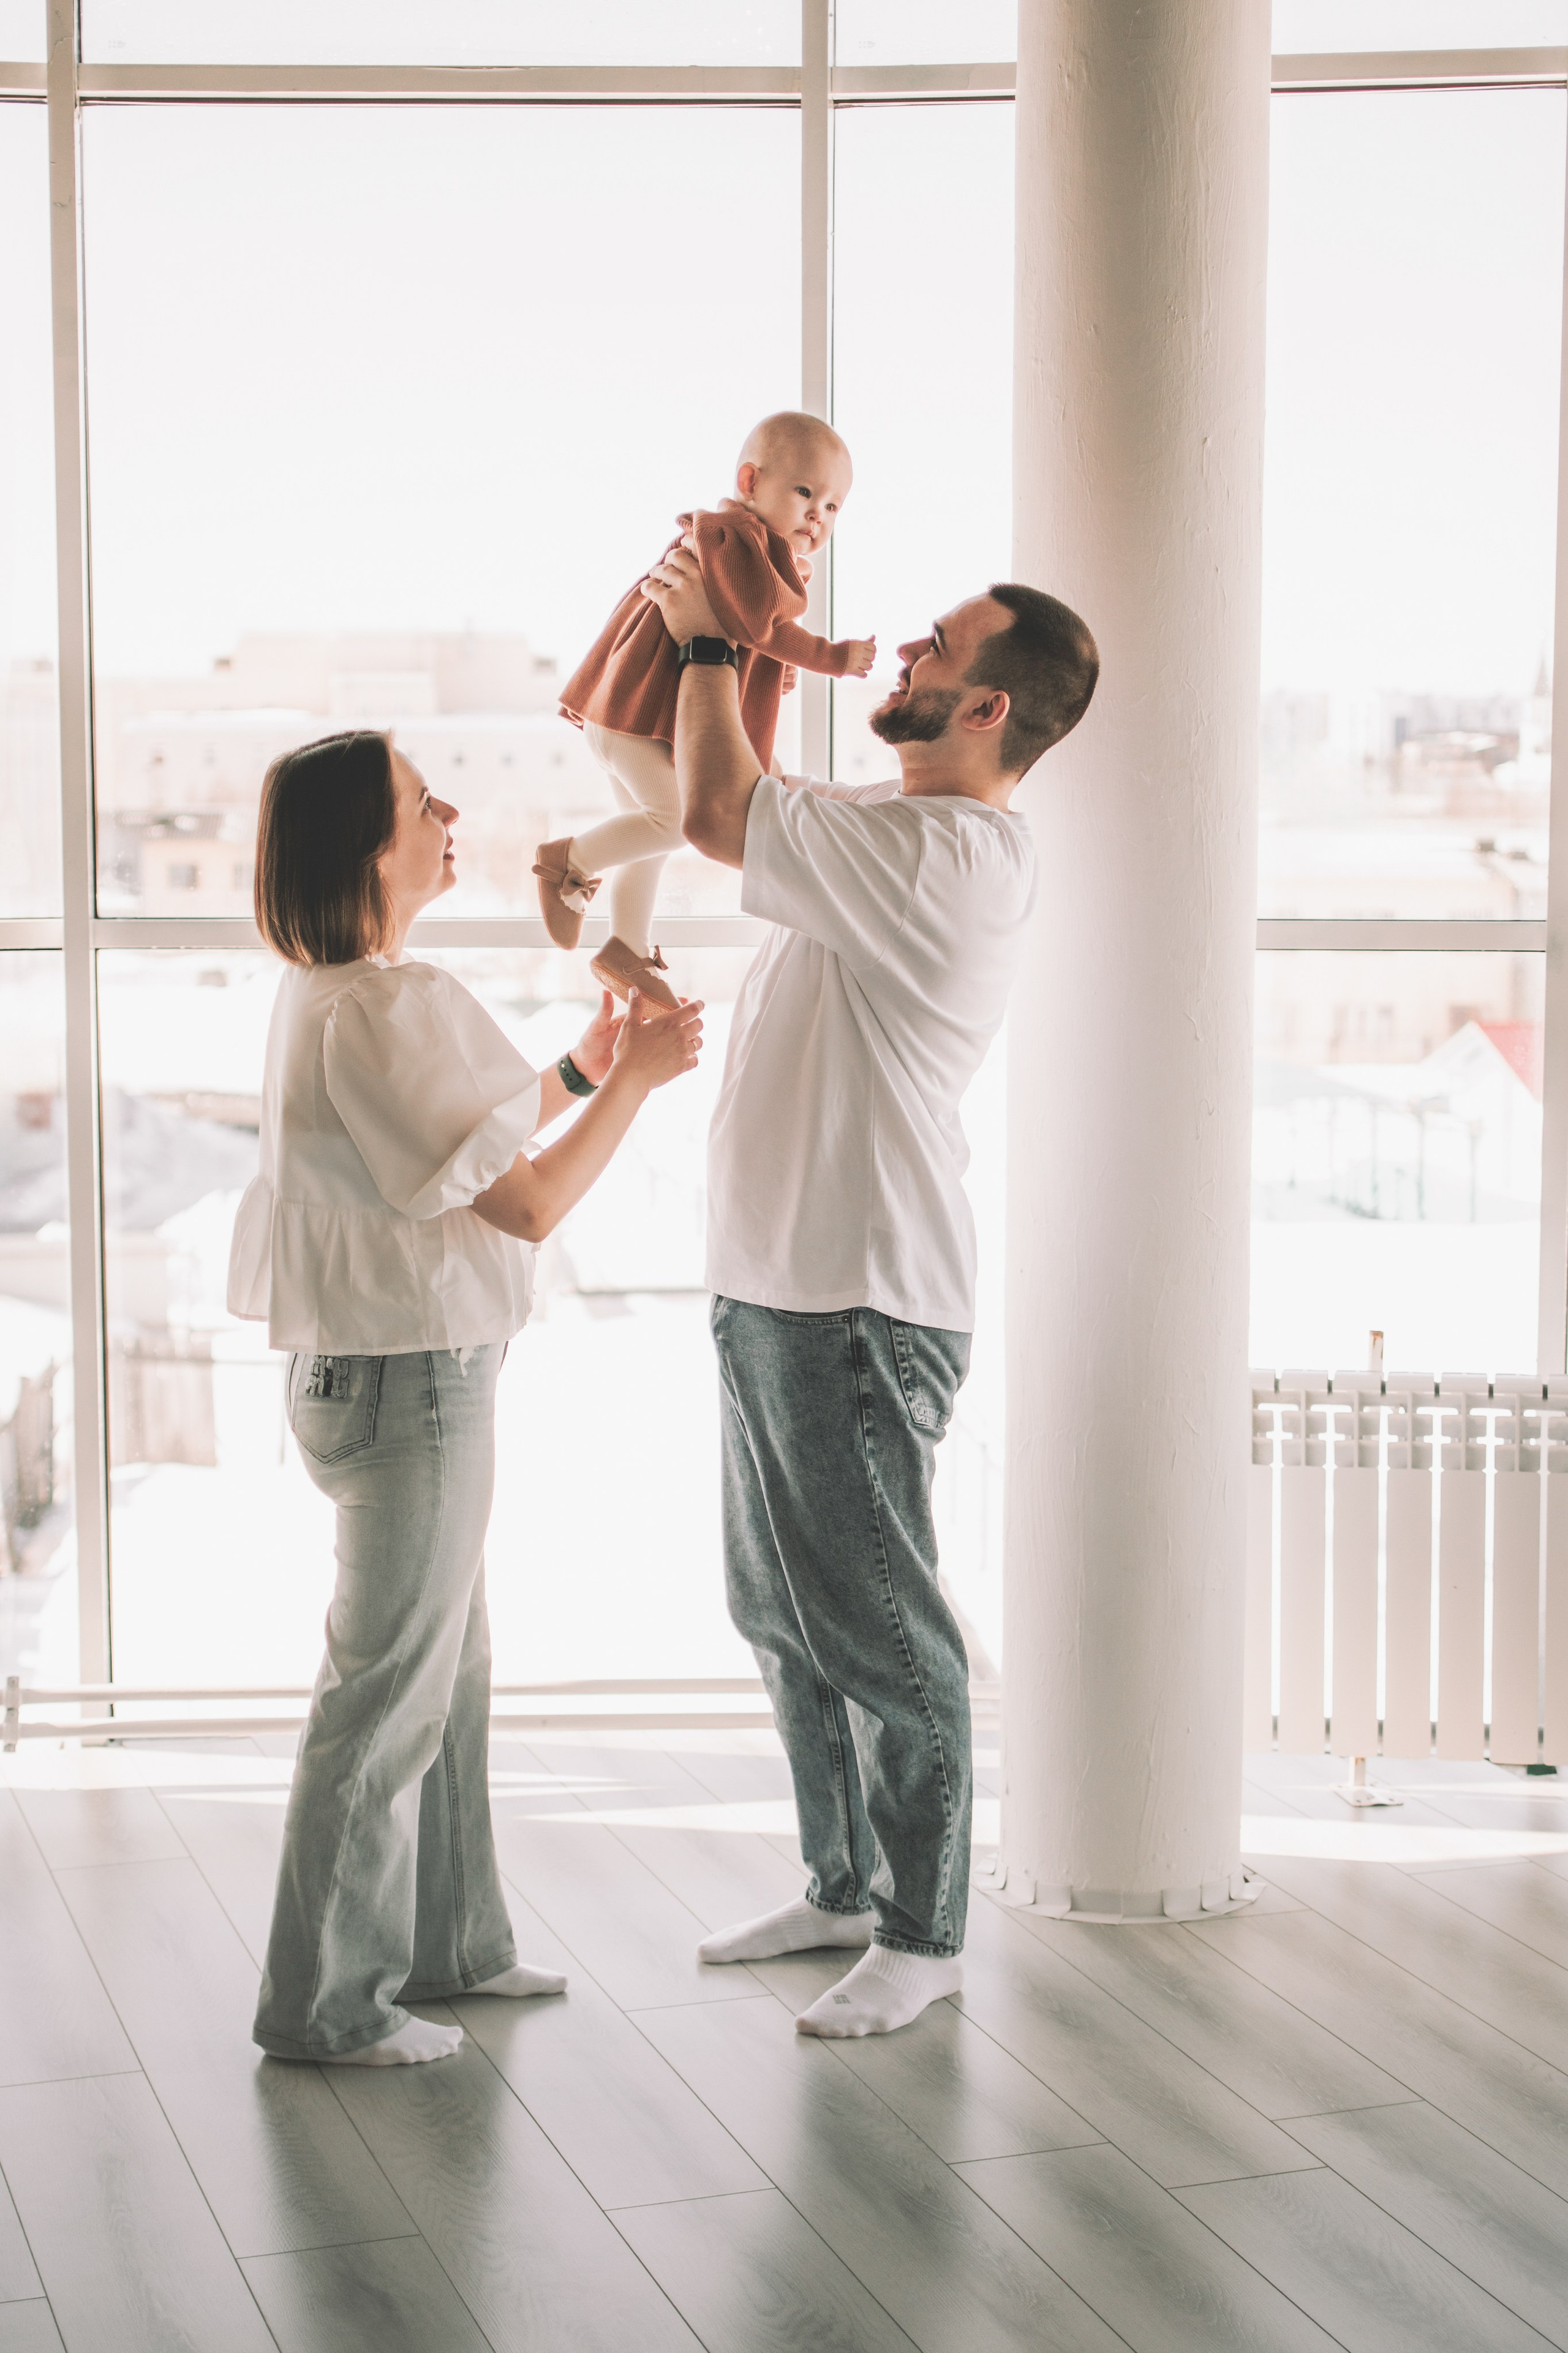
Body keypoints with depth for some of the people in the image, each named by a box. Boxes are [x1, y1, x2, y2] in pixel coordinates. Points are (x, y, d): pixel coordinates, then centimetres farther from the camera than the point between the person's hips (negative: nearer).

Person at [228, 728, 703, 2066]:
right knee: (387, 1693, 1)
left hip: (384, 1369, 10)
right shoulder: (385, 1008, -23)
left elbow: (466, 1147, 19)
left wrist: (583, 1067, 15)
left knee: (449, 1670, 20)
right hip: (410, 1381, -10)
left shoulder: (327, 996, 9)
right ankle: (324, 2003, 15)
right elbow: (530, 1202, -21)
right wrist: (635, 1078, -10)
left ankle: (448, 1943, 34)